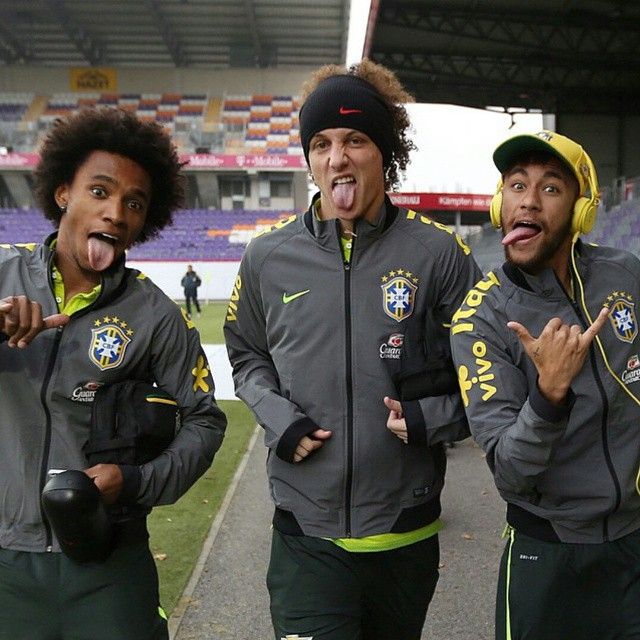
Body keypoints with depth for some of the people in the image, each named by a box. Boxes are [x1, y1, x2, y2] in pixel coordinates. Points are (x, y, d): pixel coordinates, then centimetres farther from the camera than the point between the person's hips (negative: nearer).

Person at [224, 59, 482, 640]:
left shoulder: (436, 253, -7)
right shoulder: (268, 258, -2)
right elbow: (248, 357, 12)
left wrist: (430, 418, -14)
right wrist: (279, 419, -6)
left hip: (406, 531, 1)